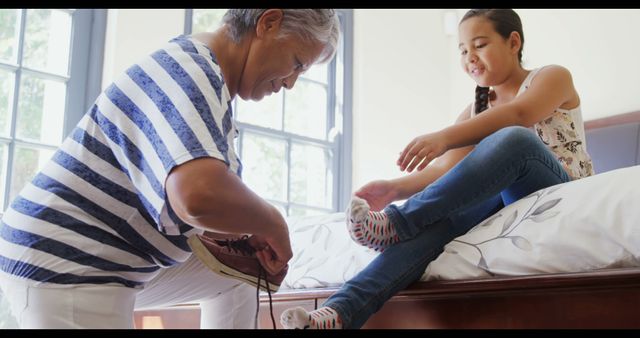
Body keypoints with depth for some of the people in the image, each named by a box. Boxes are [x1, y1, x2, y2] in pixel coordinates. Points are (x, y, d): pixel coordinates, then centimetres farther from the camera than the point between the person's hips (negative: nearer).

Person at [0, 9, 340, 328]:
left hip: (119, 259, 10)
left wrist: (242, 232, -3)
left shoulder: (206, 68, 8)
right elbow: (199, 194, -44)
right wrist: (272, 223, -24)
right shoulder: (192, 72, -24)